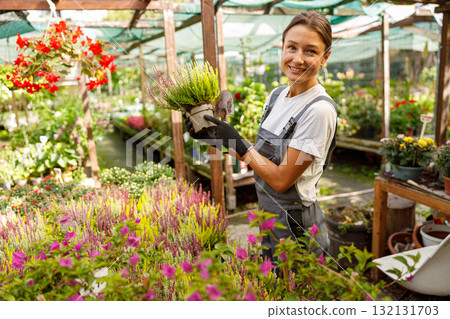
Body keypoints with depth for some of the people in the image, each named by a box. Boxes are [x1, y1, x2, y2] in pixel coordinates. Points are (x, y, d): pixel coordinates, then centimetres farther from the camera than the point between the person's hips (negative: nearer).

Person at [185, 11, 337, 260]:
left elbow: (281, 179, -22)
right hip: (268, 220, 8)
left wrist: (237, 143, -18)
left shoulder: (319, 109, -24)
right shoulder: (276, 95, 1)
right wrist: (216, 138, -1)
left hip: (296, 230, -7)